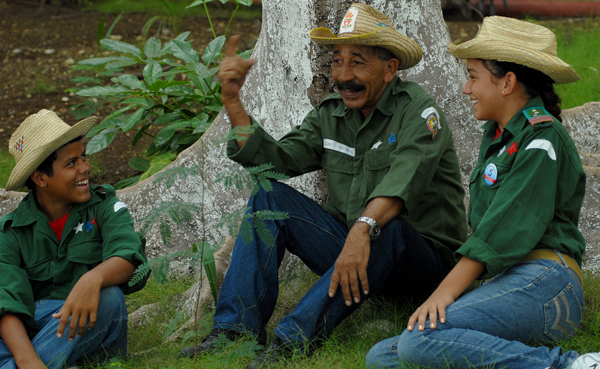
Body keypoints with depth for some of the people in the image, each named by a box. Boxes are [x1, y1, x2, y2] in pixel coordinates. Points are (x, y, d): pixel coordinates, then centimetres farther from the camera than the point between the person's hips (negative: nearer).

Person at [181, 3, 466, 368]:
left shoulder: (418, 110, -12)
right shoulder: (329, 115, 9)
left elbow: (404, 180, -30)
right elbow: (276, 159, 0)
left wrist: (363, 229, -47)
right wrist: (233, 101, -8)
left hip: (426, 258, -6)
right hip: (351, 246, 6)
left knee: (387, 229, -38)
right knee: (269, 196, -7)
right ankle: (236, 329, -18)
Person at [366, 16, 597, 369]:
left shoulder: (542, 138, -6)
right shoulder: (497, 134, 23)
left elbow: (507, 231, -14)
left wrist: (445, 292, -18)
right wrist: (447, 291, 12)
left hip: (543, 283, -10)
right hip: (506, 283, 10)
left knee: (421, 339, -31)